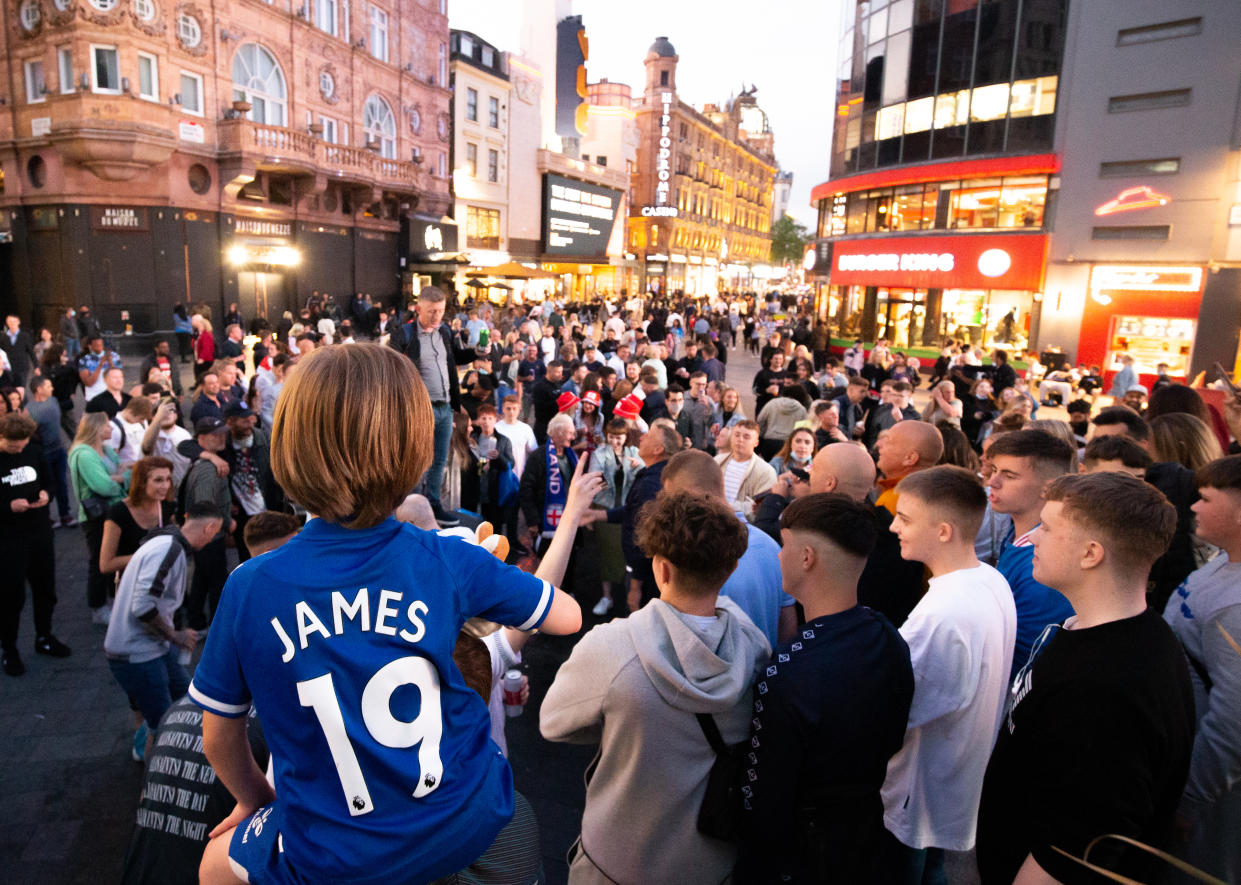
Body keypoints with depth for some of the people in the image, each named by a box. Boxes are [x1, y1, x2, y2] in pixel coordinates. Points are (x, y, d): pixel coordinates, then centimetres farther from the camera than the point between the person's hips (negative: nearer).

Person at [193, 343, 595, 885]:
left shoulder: (250, 587, -18)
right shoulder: (448, 562, -19)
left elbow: (219, 740, -3)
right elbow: (567, 617, -4)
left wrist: (256, 800, 18)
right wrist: (571, 515, 12)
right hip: (469, 825, 1)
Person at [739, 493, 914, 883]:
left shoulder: (786, 673, -35)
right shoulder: (891, 640, -11)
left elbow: (763, 799, -27)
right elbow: (890, 746, 3)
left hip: (798, 850, -6)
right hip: (868, 825, 6)